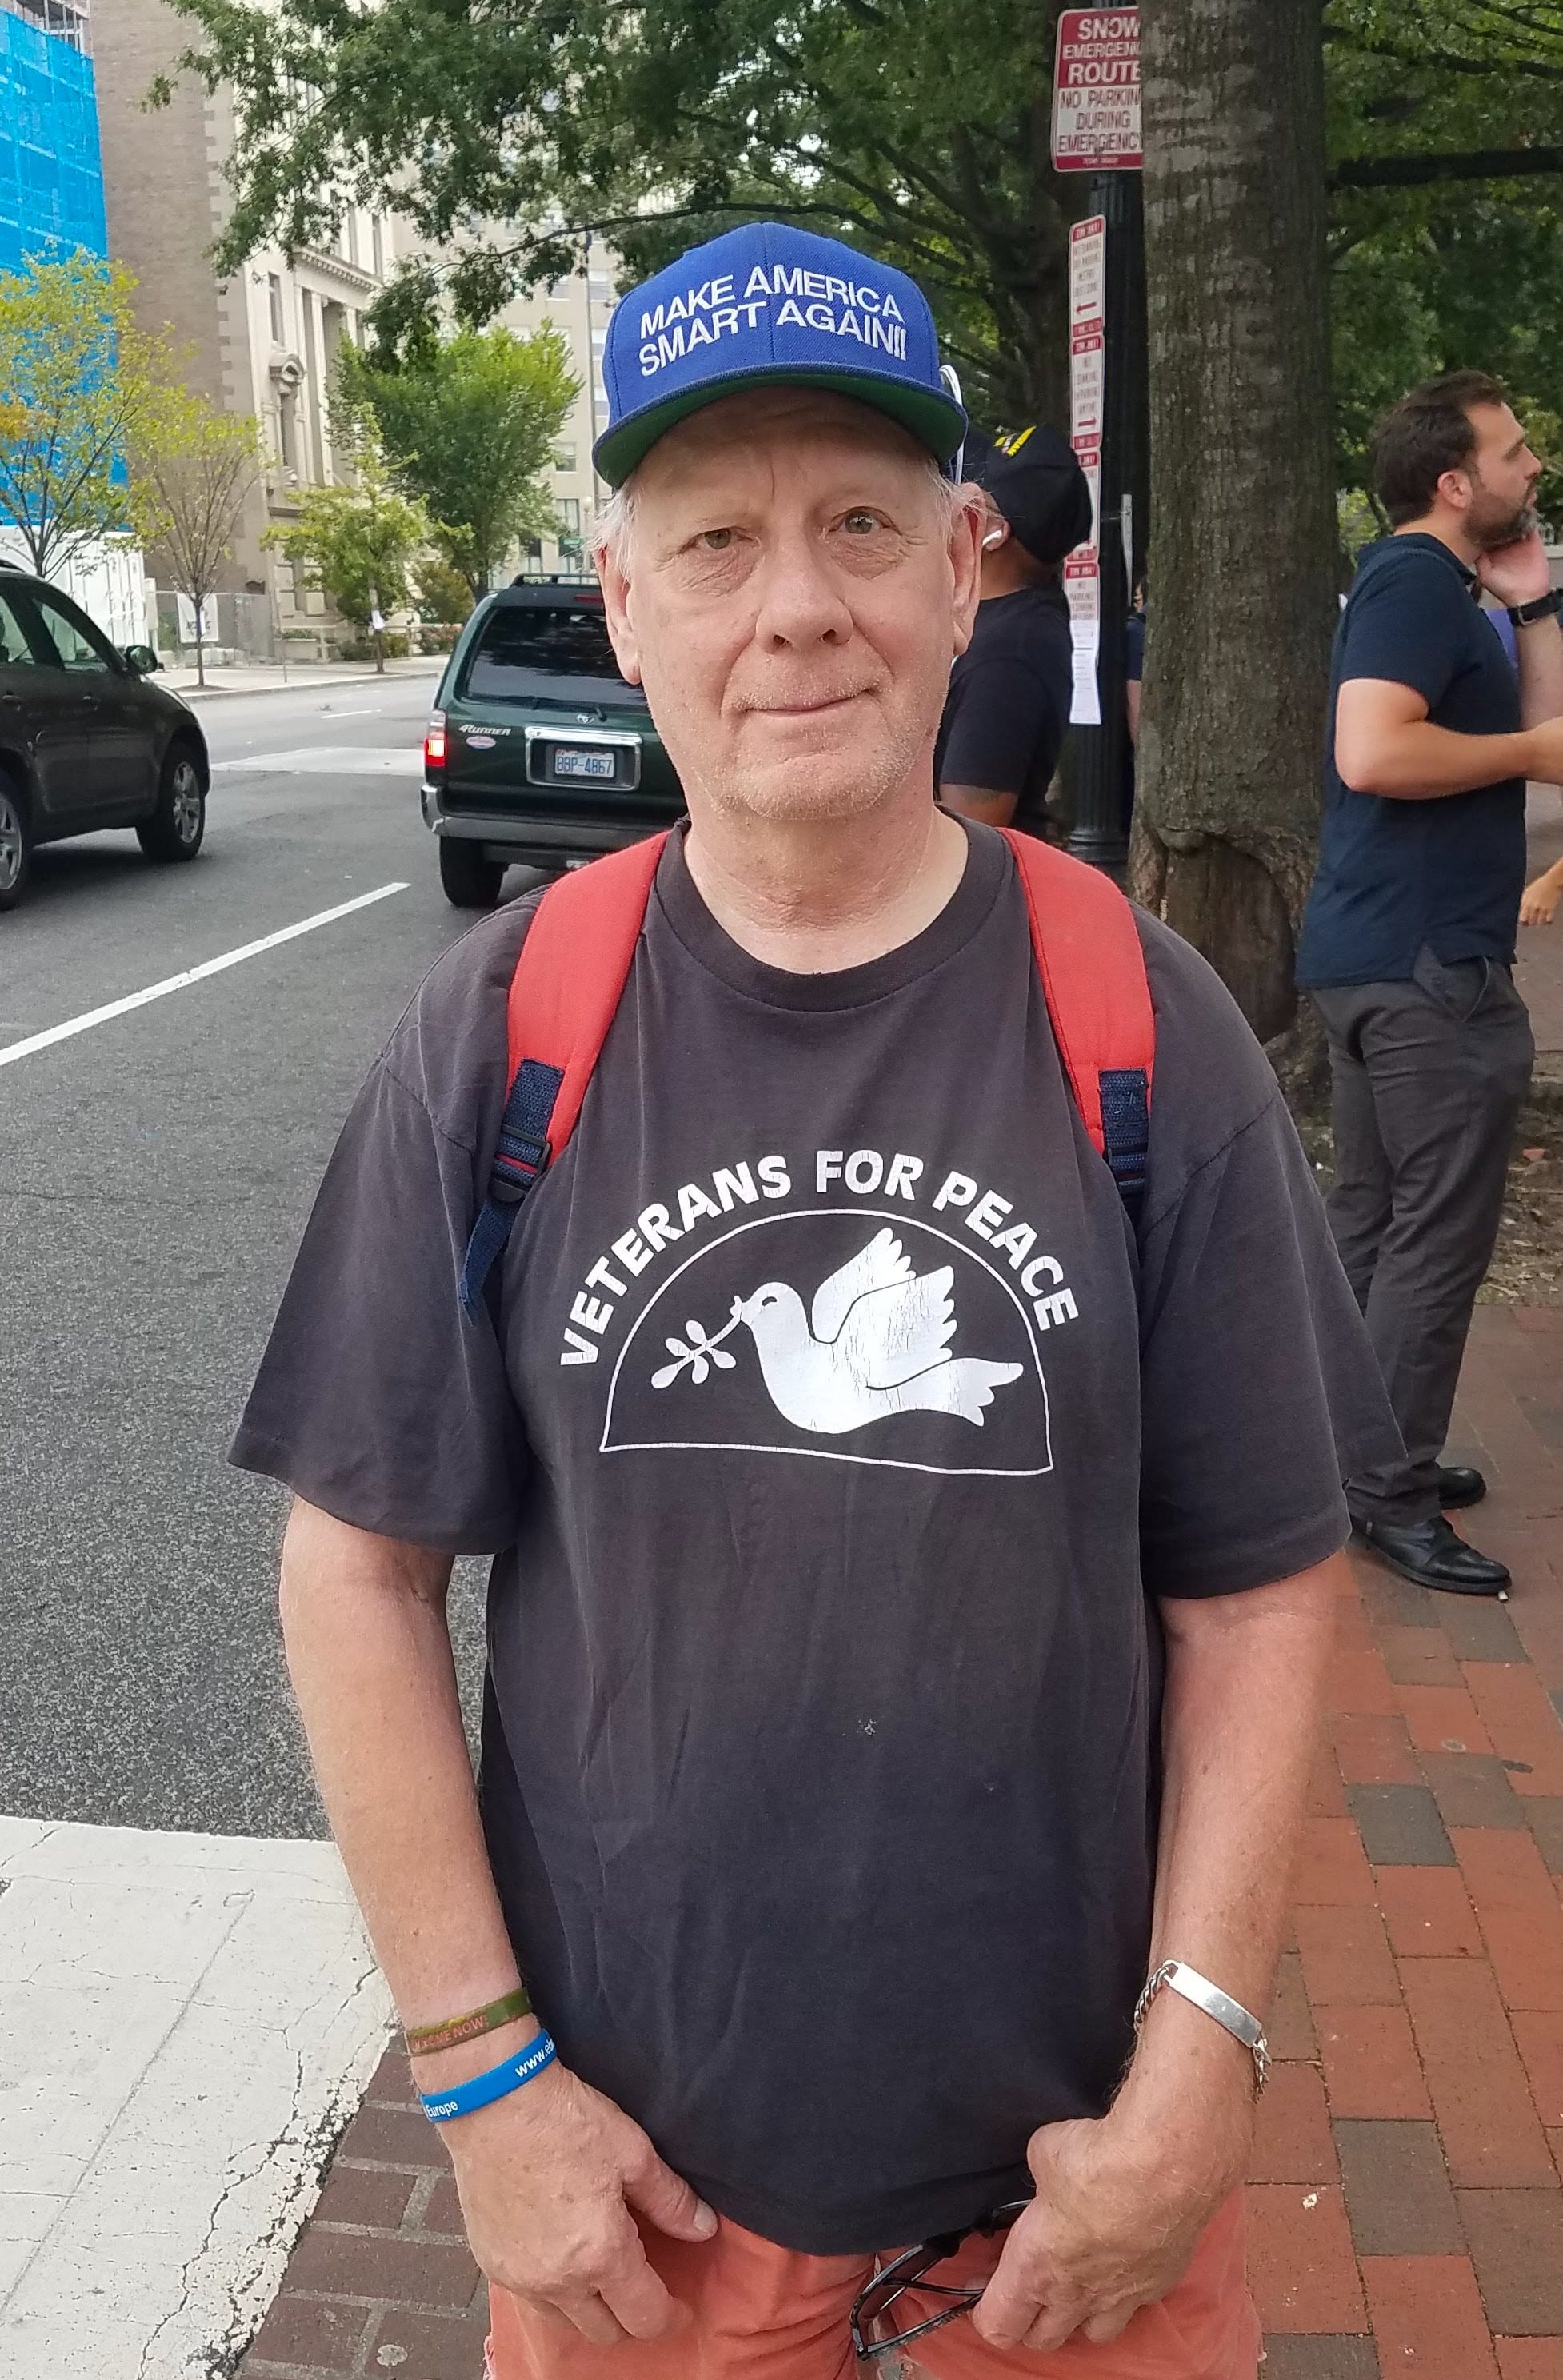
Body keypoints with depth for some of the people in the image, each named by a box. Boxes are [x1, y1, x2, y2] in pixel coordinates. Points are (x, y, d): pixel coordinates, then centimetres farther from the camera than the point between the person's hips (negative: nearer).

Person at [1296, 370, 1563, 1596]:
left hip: (1380, 956, 11)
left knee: (1375, 1219, 15)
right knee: (1439, 1235, -5)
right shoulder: (1416, 579, -13)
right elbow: (1370, 753, -28)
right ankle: (1391, 1492, 3)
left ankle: (1367, 1451, 26)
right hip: (1429, 965, -11)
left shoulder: (1437, 584, 19)